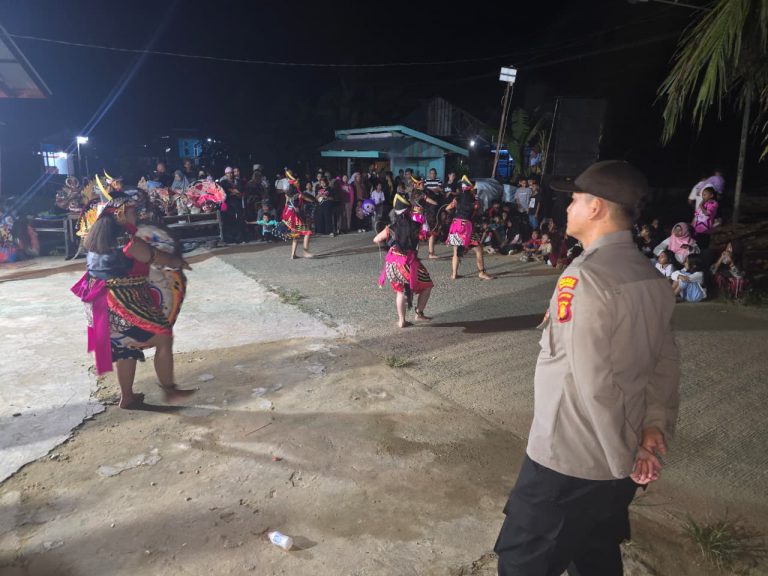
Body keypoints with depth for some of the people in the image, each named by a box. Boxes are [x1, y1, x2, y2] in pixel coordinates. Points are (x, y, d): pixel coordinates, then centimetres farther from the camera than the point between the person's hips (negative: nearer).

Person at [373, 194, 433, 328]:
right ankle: (419, 314, 16)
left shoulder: (391, 228, -1)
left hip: (393, 264, 4)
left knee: (400, 290, 20)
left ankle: (401, 320, 19)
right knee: (427, 285, 16)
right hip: (409, 263, -3)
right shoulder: (415, 226, -8)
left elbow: (375, 240, 8)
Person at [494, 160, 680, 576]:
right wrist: (655, 426, 0)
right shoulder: (651, 278, 4)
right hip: (615, 461, 8)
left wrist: (624, 456, -12)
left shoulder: (584, 277, -23)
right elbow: (666, 364, 7)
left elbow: (594, 384, -23)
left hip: (567, 458, -8)